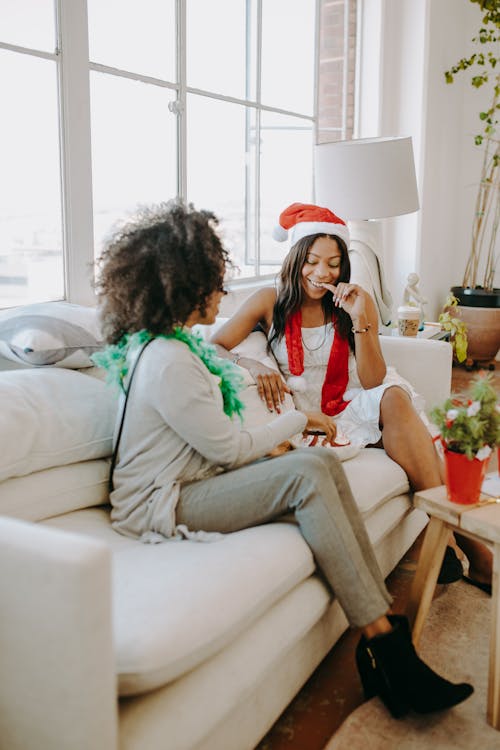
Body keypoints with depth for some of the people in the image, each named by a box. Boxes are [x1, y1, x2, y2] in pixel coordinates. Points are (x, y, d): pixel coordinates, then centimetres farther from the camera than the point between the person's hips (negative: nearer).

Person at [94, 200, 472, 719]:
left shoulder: (156, 341, 11)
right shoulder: (168, 362, -22)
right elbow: (231, 449, -17)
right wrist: (298, 419, -3)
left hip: (190, 480, 10)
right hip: (162, 508, -10)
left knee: (322, 461, -9)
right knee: (307, 474, -24)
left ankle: (383, 624, -12)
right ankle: (383, 643, -19)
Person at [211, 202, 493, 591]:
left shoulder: (359, 301, 5)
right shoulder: (270, 301, 0)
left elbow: (373, 382, -3)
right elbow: (213, 348, -6)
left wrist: (359, 320, -15)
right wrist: (252, 365, -26)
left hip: (354, 406, 2)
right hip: (311, 419, -2)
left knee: (394, 397, -33)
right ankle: (464, 540, -24)